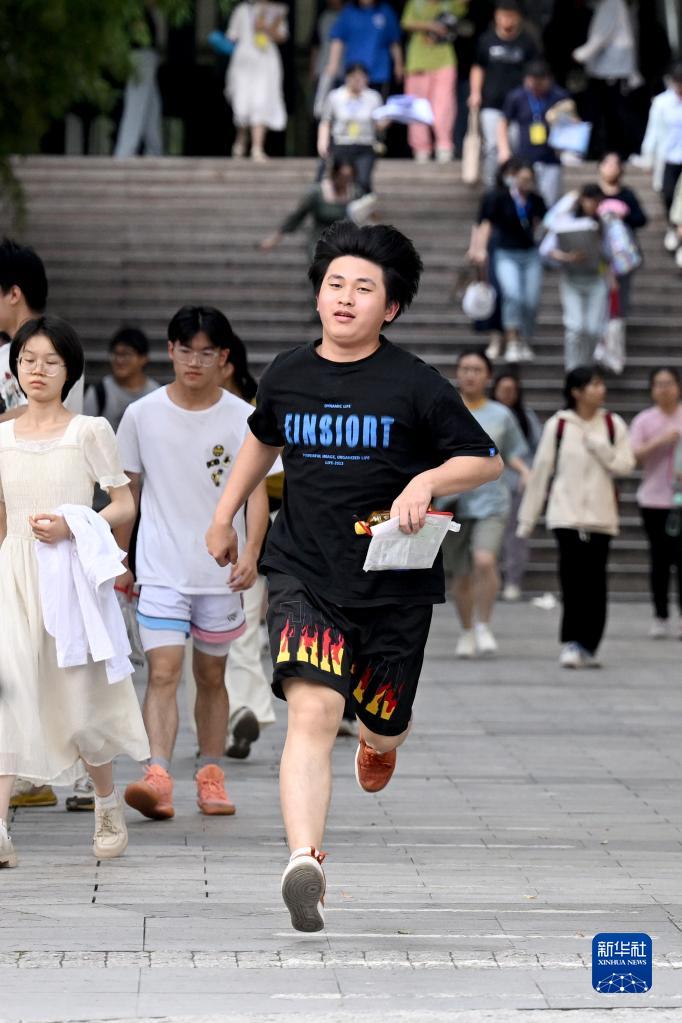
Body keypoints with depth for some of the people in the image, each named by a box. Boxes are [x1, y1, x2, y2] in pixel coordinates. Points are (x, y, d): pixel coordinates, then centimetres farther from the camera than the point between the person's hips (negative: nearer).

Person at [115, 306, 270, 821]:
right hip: (161, 570, -1)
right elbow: (127, 492, 9)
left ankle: (211, 776, 23)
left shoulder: (243, 419, -2)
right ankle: (157, 778, -24)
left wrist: (250, 554, -19)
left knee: (211, 675, 11)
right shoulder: (142, 415, 1)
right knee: (164, 671, -14)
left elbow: (257, 492, -4)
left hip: (221, 571, 1)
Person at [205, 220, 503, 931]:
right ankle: (304, 864, -30)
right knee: (312, 713, -20)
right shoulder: (286, 375, 3)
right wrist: (224, 515, 30)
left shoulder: (415, 385, -8)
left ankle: (379, 739, 55)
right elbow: (263, 439, 25)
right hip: (304, 575, 1)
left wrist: (426, 481, -20)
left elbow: (486, 460, -2)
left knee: (382, 725, 15)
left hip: (394, 587, 0)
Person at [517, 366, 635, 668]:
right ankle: (571, 644, -11)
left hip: (601, 516, 2)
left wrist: (597, 445, -12)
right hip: (566, 514, -2)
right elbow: (541, 471, 4)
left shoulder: (613, 424, 7)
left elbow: (625, 464, 1)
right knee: (573, 579, -13)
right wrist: (527, 518, 6)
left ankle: (588, 646, 10)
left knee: (595, 583, 1)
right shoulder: (558, 426, 2)